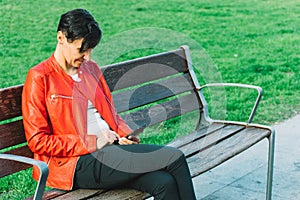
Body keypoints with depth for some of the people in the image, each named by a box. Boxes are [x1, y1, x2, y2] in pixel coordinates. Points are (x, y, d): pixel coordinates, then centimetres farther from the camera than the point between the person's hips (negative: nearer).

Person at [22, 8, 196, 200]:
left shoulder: (91, 68, 18)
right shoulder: (39, 77, -3)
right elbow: (38, 140, -8)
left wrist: (125, 133, 4)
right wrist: (92, 143, -13)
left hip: (110, 149, 7)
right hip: (76, 163, -6)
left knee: (165, 183, -24)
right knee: (174, 158, -20)